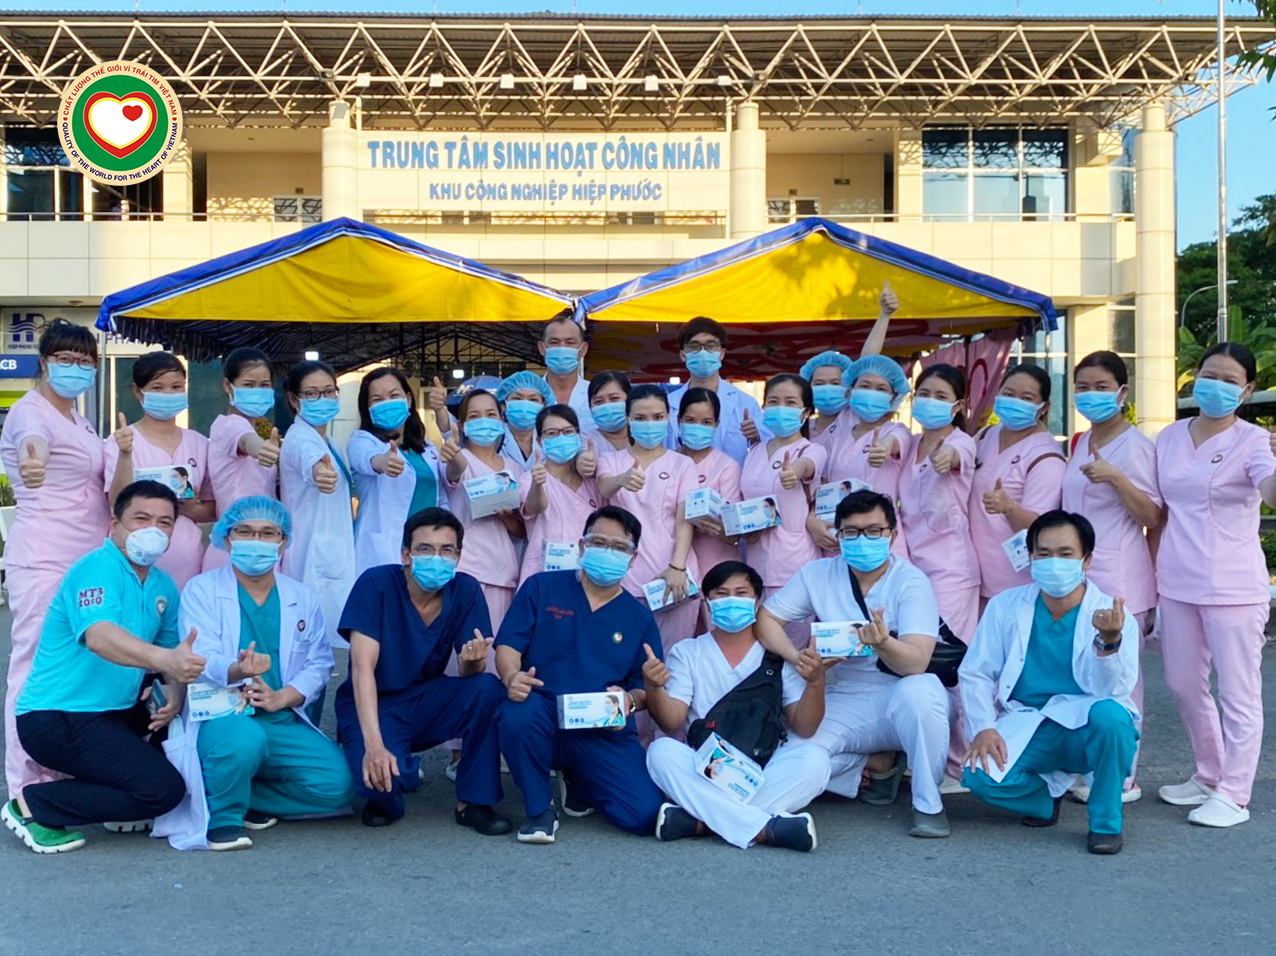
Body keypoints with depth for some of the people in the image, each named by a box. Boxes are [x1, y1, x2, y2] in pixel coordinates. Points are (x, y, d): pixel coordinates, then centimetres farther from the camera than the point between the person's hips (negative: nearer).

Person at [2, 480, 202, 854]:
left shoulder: (163, 586, 9)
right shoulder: (96, 570, -17)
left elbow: (177, 651, 11)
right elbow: (99, 637, -36)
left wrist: (175, 696, -12)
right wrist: (164, 659, -54)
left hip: (117, 713, 9)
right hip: (55, 720, -9)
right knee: (163, 789, -19)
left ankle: (126, 806, 12)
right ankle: (32, 805, -7)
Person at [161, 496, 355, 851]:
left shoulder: (302, 598, 11)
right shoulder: (201, 590, 1)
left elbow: (319, 664, 4)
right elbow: (200, 660, -12)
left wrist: (282, 696, -16)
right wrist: (237, 670, -35)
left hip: (283, 722, 4)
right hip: (220, 716, -4)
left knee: (337, 785, -17)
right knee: (245, 738, -39)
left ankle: (246, 797, 6)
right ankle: (223, 816, -9)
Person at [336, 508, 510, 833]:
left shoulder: (466, 591, -8)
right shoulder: (375, 584, -18)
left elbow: (469, 676, -9)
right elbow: (363, 667, -25)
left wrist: (472, 661, -36)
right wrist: (373, 744, -36)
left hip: (426, 702, 4)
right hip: (372, 706, -3)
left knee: (489, 689, -26)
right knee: (380, 778, -34)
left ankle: (475, 802, -9)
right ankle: (385, 795, 7)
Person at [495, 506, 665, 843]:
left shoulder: (639, 618, 14)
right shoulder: (541, 588, 9)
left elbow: (647, 689, 12)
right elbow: (507, 645, 0)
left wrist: (631, 699, -12)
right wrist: (512, 676, -23)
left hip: (606, 734, 2)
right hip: (543, 716, -2)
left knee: (645, 814, -18)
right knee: (518, 714, -39)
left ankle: (580, 786, 19)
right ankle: (539, 809, -8)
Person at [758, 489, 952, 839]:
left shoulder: (911, 582, -12)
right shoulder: (818, 575, 0)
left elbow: (916, 663, -24)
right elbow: (766, 619, 1)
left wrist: (882, 642, -47)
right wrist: (799, 659, -17)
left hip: (902, 700, -3)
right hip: (846, 705, 3)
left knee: (919, 691, -39)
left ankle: (928, 804, -17)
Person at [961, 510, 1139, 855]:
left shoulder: (1115, 617, -7)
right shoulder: (1005, 606, 1)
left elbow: (1111, 691, -20)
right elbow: (974, 673, 4)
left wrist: (1109, 641, -38)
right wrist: (983, 728, -9)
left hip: (1086, 727, -2)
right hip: (1025, 726, 2)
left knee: (1110, 715, -36)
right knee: (980, 775, -26)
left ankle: (1106, 822, -10)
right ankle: (1050, 792, 11)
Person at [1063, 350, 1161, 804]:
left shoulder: (1135, 446, -10)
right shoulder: (1082, 443, 15)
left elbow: (1152, 518, -14)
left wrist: (1116, 478, -26)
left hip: (1117, 577, -8)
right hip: (1077, 575, 8)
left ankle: (1123, 778, 5)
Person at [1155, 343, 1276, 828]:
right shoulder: (1170, 437, 8)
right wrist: (1156, 566, 14)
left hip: (1232, 586, -6)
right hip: (1177, 583, 6)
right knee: (1184, 685, 16)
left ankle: (1234, 795, 11)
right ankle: (1209, 776, 34)